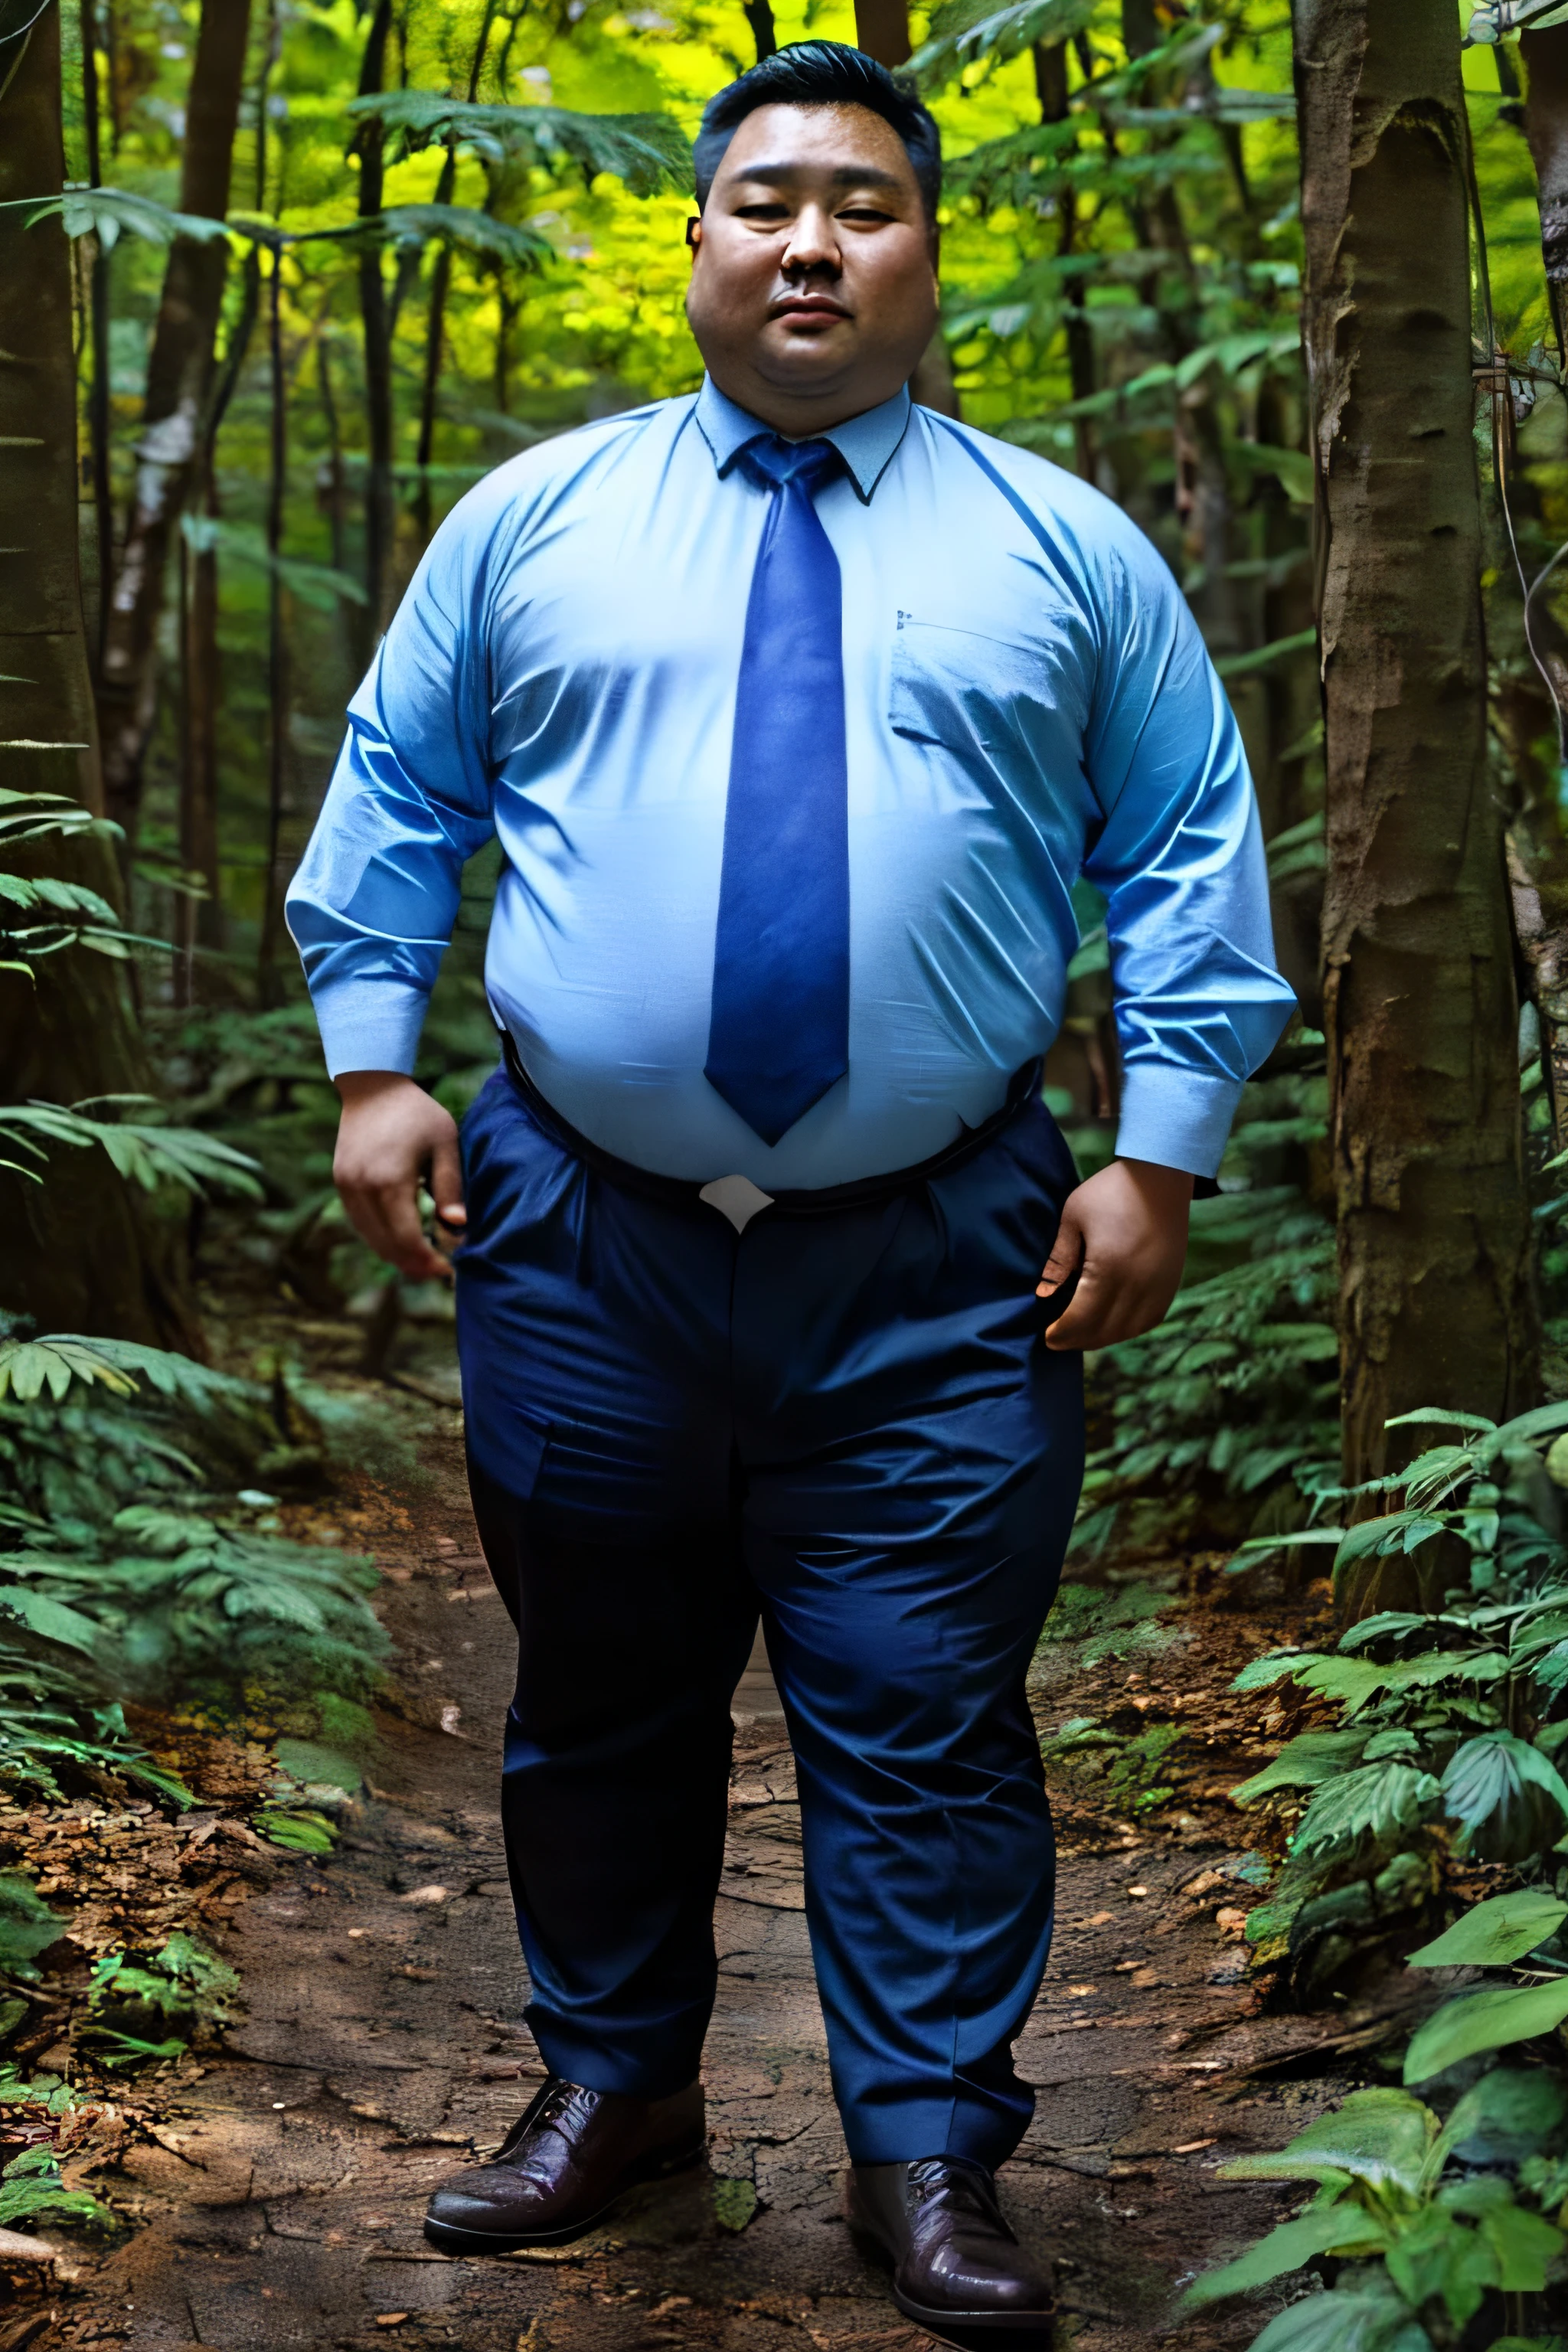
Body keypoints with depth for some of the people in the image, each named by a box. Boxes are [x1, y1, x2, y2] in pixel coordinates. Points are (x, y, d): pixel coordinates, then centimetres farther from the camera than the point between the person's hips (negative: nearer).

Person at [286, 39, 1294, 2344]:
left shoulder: (1066, 548, 8)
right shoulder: (533, 518, 10)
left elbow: (1192, 855, 7)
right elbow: (389, 803, 14)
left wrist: (1163, 1150, -3)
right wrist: (373, 1061, 2)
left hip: (941, 1278, -1)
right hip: (583, 1244, 2)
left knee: (926, 1724, 1)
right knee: (601, 1706, 13)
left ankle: (931, 2157, 14)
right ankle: (612, 2084, 31)